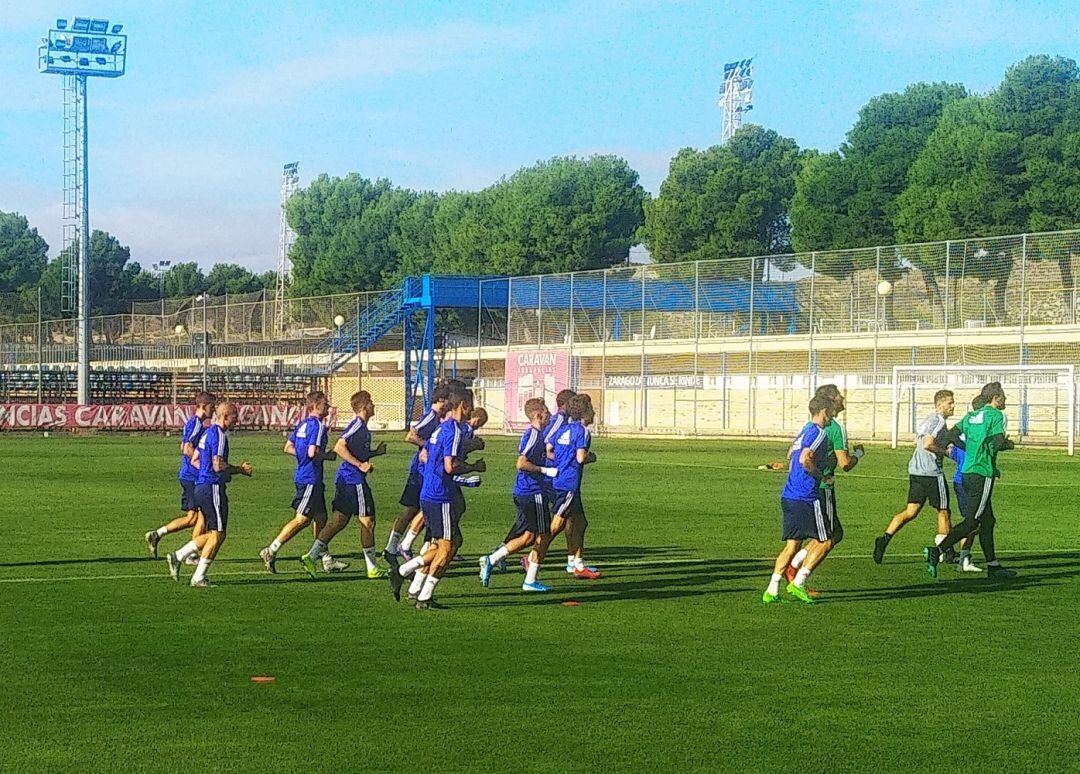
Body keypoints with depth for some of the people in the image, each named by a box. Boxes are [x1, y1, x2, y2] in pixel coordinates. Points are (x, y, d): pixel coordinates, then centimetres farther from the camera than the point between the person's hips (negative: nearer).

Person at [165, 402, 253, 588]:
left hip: (201, 487, 10)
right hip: (213, 487, -10)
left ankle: (178, 557, 10)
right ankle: (199, 578, -3)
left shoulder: (208, 432, 16)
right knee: (217, 534, -4)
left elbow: (194, 460, 22)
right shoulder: (219, 435, -14)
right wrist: (241, 470, -10)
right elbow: (218, 466, -22)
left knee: (213, 534, 15)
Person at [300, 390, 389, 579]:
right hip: (354, 480, -10)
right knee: (367, 521, -1)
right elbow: (339, 448, -23)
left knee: (338, 521, 8)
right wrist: (361, 465, -23)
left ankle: (311, 557, 2)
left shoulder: (361, 427, 17)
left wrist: (376, 452, 19)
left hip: (344, 479, 10)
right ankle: (372, 568, 6)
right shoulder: (357, 425, -13)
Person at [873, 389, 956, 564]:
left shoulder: (928, 419, 17)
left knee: (911, 511, 5)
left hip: (915, 470, 9)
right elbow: (927, 444, -24)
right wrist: (945, 452, -11)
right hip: (932, 472, -9)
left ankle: (884, 538, -11)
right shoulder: (939, 420, -13)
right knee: (943, 511, 6)